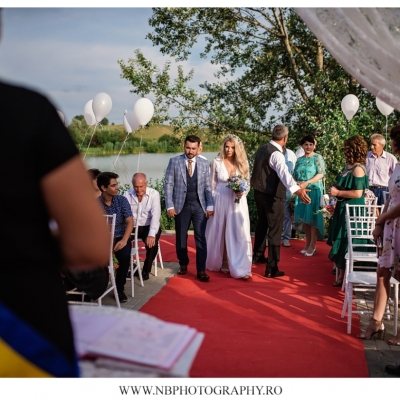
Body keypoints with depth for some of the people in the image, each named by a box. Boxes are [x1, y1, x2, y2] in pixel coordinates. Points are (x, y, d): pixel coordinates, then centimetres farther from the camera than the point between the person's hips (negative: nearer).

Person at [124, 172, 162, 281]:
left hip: (148, 226, -2)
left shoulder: (154, 194, -9)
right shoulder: (127, 195, -1)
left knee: (152, 243, -29)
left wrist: (152, 234, -33)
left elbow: (156, 215, -20)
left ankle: (146, 270, -2)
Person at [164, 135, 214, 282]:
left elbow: (208, 187, 6)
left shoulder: (204, 164, 5)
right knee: (181, 237, 10)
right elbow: (168, 184, -2)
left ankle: (201, 270, 7)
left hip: (199, 205, 1)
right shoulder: (174, 161, -1)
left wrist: (210, 206, -1)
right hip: (181, 205, -1)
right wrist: (170, 205, -9)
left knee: (201, 238, 0)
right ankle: (183, 264, 29)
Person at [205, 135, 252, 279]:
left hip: (238, 202, 1)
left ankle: (239, 268, 2)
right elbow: (212, 185, 2)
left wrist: (242, 192, -14)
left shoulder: (243, 162, 1)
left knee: (238, 233, -2)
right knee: (219, 233, 9)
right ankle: (219, 262, 26)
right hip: (220, 201, 0)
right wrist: (211, 203, 0)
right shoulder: (217, 162, -3)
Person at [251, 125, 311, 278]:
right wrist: (297, 189, -54)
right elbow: (284, 173, -39)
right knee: (275, 230, -2)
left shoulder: (262, 149, 7)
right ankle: (271, 268, 0)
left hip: (259, 192, 9)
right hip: (272, 196, -9)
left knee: (262, 224, 26)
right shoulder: (276, 154, -20)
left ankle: (257, 254, 42)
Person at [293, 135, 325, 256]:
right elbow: (295, 175, 14)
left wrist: (307, 183, -20)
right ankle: (307, 243, 14)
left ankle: (313, 245, 0)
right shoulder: (299, 160, 14)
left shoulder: (317, 158, -2)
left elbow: (321, 174, -11)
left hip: (314, 191, -5)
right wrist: (296, 184, -7)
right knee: (305, 218, 6)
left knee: (312, 217, -4)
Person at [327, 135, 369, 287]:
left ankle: (344, 274, 16)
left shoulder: (358, 169, -20)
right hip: (343, 208, 9)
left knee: (345, 243, 2)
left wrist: (338, 193, -19)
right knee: (340, 241, 16)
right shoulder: (349, 165, 8)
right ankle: (341, 270, 28)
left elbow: (358, 193, -25)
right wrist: (335, 190, 5)